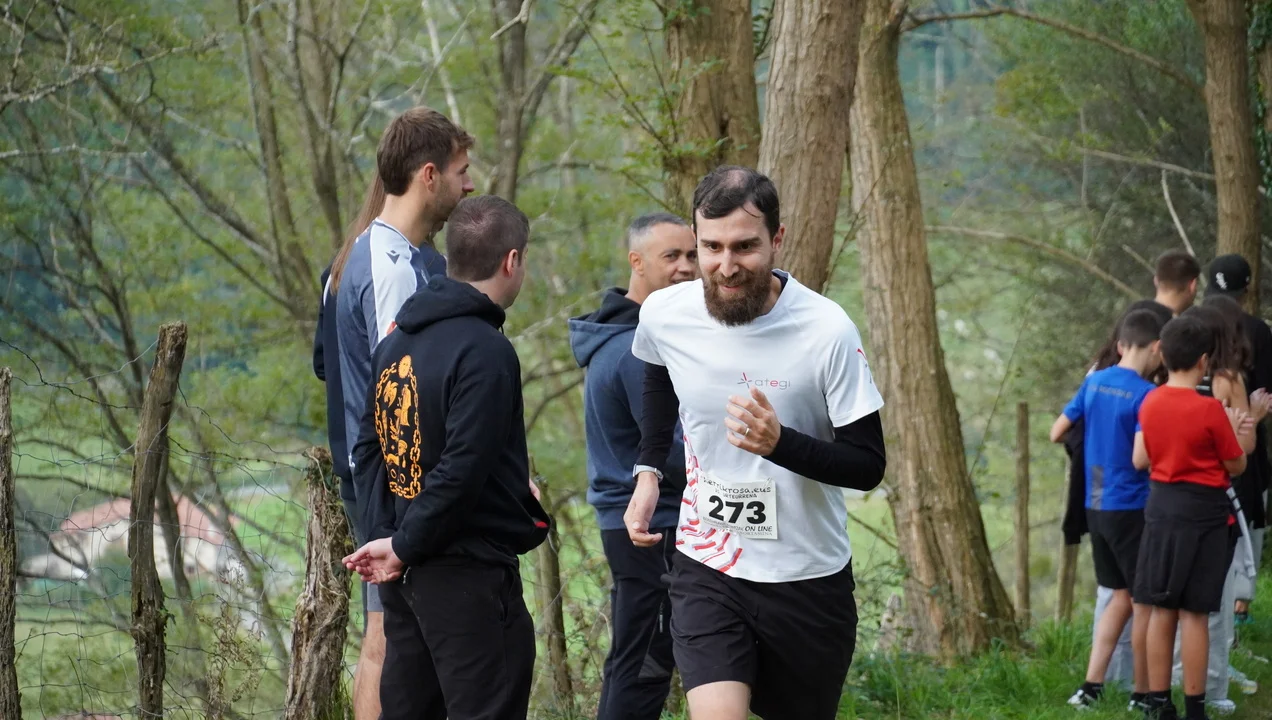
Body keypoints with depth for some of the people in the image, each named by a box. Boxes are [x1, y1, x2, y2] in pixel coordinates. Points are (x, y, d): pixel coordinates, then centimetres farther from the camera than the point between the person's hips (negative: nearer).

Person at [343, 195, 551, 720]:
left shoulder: (399, 337, 9)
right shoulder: (485, 351, -18)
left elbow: (367, 448, 13)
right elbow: (459, 471, -23)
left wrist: (389, 534, 9)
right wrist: (403, 547, -13)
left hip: (404, 577, 9)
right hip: (468, 576, -9)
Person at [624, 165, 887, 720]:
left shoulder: (826, 331, -18)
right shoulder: (664, 315, -8)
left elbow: (868, 466, -14)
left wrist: (780, 443, -31)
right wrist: (648, 469, 10)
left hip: (810, 578, -1)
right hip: (706, 573, 1)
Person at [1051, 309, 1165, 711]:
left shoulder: (1094, 382, 5)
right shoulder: (1146, 395, -16)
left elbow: (1057, 433, 11)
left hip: (1096, 507, 7)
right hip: (1132, 508, -7)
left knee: (1121, 597, 16)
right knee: (1144, 601, 6)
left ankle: (1092, 686, 9)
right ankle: (1142, 693, 12)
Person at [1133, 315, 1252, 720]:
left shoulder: (1150, 404, 1)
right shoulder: (1210, 410, -15)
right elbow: (1236, 466, -6)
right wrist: (1231, 432, 12)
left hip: (1162, 508, 5)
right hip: (1202, 514, -5)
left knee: (1161, 610, 8)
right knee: (1193, 614, -2)